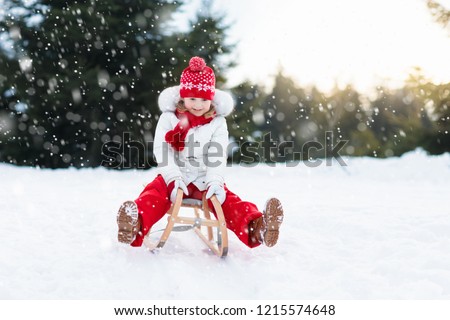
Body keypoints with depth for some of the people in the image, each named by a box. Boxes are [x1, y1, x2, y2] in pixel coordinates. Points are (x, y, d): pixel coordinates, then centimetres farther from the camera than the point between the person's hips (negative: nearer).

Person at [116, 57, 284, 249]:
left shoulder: (217, 123, 2)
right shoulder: (168, 118, 1)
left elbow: (218, 157, -7)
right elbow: (161, 152, -8)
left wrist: (215, 181, -26)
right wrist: (173, 178, -23)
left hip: (204, 181, 1)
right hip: (174, 178, 0)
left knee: (228, 202, -23)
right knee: (154, 195, -29)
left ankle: (256, 228, -45)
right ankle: (135, 226, -56)